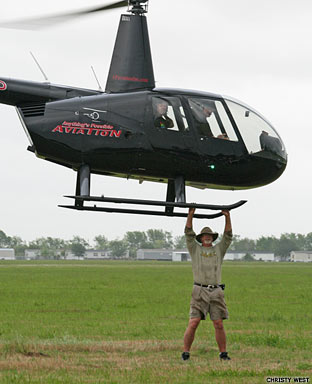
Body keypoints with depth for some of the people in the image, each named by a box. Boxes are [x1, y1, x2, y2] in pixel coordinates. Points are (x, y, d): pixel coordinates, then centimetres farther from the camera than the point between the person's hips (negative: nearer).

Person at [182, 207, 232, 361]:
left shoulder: (219, 250, 17)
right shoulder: (195, 249, 13)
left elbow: (228, 236, 8)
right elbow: (189, 234, 3)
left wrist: (227, 217, -2)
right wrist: (190, 215, -6)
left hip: (216, 292, 2)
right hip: (200, 292, -2)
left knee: (219, 325, -1)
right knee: (193, 324, -10)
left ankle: (223, 353, 6)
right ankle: (185, 353, -4)